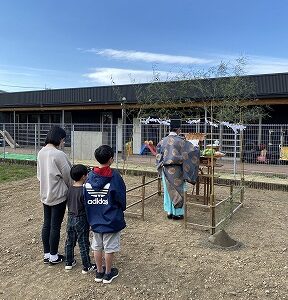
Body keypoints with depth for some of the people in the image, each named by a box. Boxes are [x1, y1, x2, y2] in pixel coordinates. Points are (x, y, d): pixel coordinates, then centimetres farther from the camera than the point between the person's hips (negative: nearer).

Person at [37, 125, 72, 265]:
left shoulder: (41, 153, 3)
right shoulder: (59, 154, -21)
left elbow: (39, 174, 11)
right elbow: (68, 175, -13)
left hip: (45, 194, 8)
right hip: (58, 195, -7)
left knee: (46, 224, 15)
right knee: (55, 226, 5)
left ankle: (47, 254, 28)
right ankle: (53, 257, 19)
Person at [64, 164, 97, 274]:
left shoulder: (70, 189, -1)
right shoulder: (84, 191, -22)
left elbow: (68, 203, 10)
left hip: (71, 218, 7)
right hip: (81, 220, -7)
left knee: (70, 241, 18)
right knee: (83, 244, 4)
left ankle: (69, 262, 33)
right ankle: (86, 267, 16)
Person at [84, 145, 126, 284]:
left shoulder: (90, 176, -4)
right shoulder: (114, 176, -18)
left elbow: (85, 198, 3)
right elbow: (121, 197, -11)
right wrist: (122, 209, 9)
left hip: (95, 219, 5)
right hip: (111, 219, -4)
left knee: (97, 247, 18)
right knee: (109, 248, 11)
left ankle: (99, 272, 32)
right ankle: (108, 274, 25)